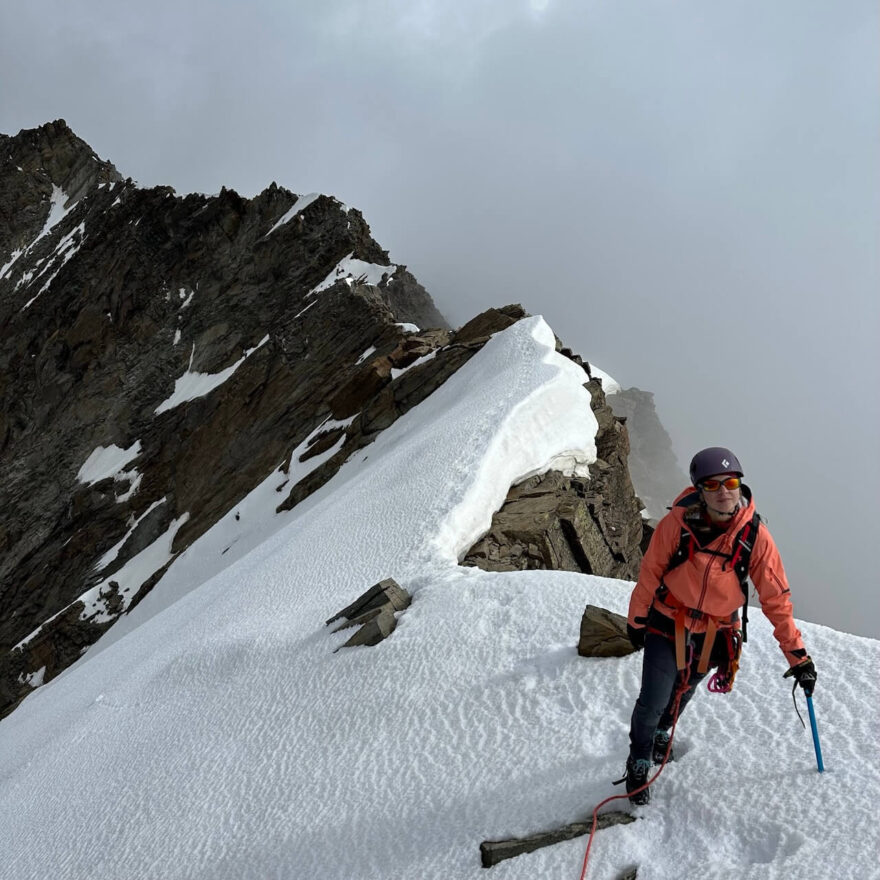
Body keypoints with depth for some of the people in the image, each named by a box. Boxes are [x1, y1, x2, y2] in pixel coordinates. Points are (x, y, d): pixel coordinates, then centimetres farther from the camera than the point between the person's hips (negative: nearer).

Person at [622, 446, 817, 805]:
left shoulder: (755, 536, -20)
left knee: (682, 694, 23)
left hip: (714, 635, 2)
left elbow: (775, 598, -13)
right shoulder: (677, 522, -24)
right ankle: (638, 763, 25)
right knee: (653, 701, -4)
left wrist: (797, 655, -13)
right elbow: (650, 571, -9)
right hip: (667, 625, -2)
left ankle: (662, 735, 57)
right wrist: (636, 619, 1)